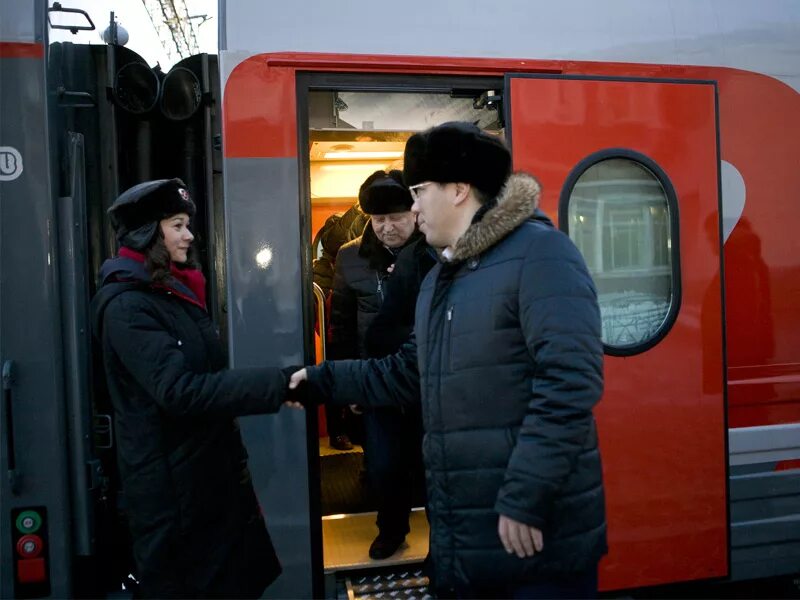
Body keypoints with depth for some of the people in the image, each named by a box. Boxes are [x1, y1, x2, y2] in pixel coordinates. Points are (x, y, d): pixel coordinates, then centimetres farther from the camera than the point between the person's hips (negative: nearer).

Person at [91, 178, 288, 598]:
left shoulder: (173, 291, 11)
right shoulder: (127, 305, -19)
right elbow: (179, 391, -29)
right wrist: (274, 385, -32)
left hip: (211, 468, 9)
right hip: (172, 487, -9)